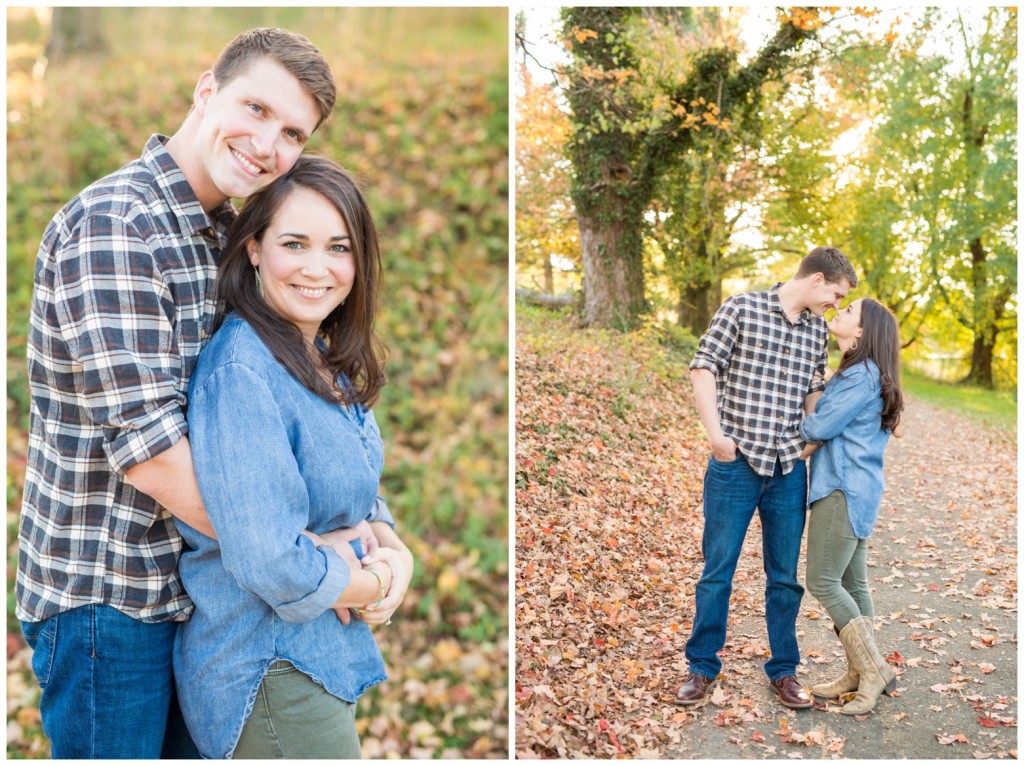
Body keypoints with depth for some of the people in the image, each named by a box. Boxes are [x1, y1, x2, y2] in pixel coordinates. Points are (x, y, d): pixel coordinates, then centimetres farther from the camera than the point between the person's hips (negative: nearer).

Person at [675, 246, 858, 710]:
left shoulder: (817, 330, 11)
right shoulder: (742, 309, -4)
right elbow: (703, 366, -7)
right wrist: (714, 431, -15)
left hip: (789, 469, 5)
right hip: (735, 463, -4)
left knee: (785, 576, 11)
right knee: (717, 570, 4)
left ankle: (783, 670, 25)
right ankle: (702, 668, 18)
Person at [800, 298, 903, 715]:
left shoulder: (862, 375, -16)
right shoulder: (853, 373, 16)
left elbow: (821, 426, -17)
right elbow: (833, 428, 16)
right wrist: (811, 442, -2)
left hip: (846, 492, -10)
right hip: (850, 490, 10)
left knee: (822, 582, -6)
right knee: (852, 583, 13)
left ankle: (873, 670, 2)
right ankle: (859, 672, 21)